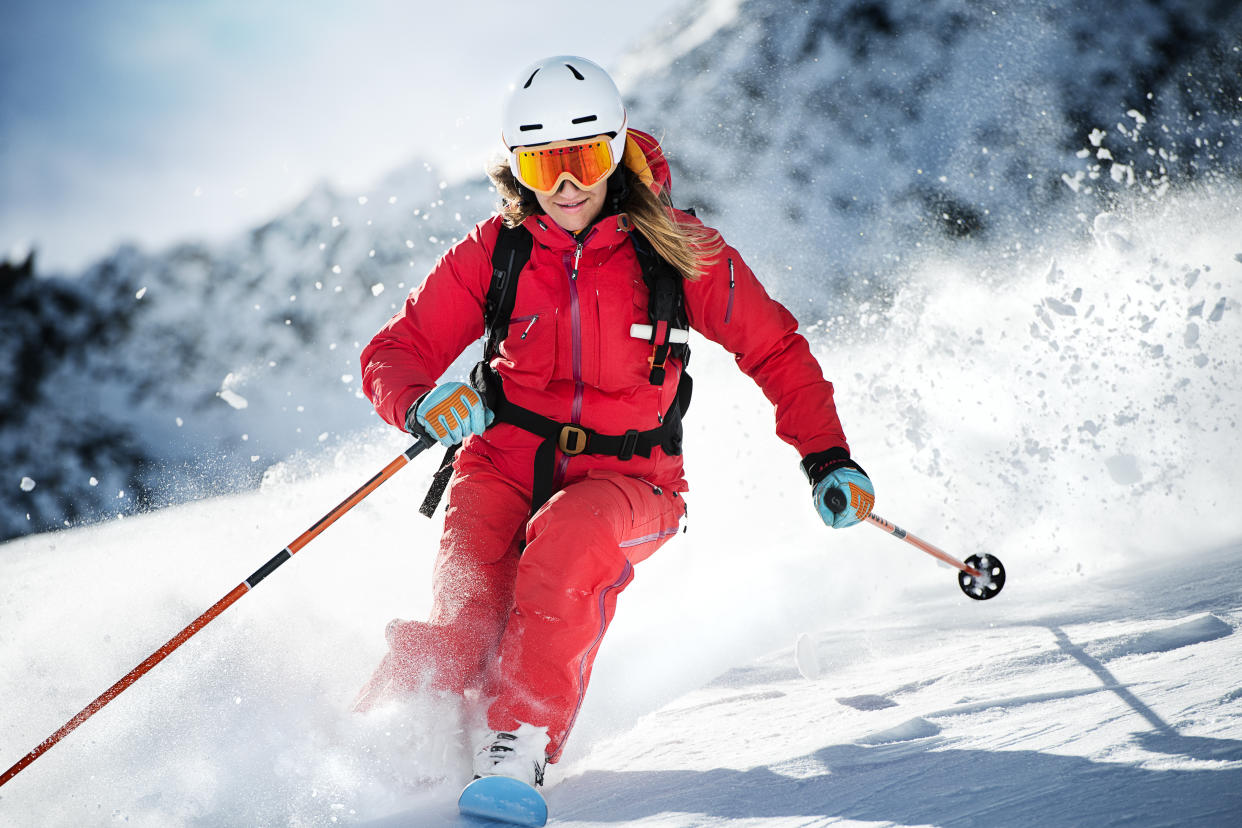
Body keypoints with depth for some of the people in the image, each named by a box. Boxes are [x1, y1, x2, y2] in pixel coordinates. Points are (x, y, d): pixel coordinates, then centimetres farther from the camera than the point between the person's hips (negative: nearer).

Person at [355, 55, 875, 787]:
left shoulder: (674, 249, -6)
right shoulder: (493, 253, -3)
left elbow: (774, 349, 5)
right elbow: (396, 353, 1)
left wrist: (828, 458, -2)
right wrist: (422, 405, -23)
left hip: (627, 479, -1)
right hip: (507, 464, 1)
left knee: (568, 538, -36)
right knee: (466, 626, -25)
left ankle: (524, 740, -35)